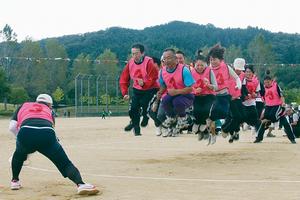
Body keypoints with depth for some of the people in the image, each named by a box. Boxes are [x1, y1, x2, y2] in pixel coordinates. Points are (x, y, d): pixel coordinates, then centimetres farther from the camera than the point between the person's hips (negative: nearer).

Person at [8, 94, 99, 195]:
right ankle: (80, 184, -22)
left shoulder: (24, 105, 36)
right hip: (47, 133, -1)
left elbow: (12, 127, 24)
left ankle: (15, 181, 39)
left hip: (25, 131, 1)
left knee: (19, 154, 37)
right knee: (65, 163, 2)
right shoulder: (48, 110, 36)